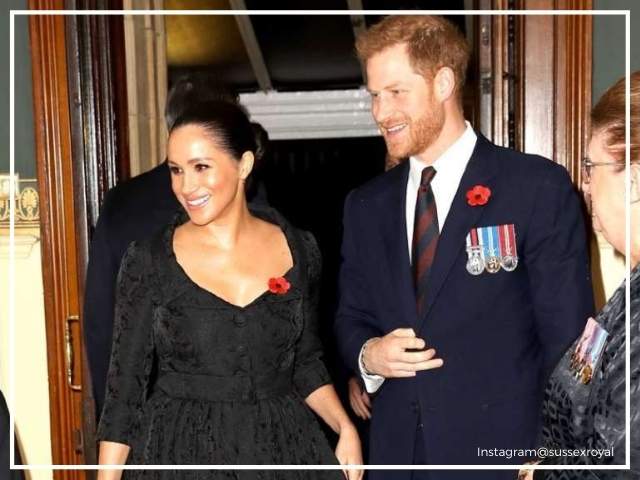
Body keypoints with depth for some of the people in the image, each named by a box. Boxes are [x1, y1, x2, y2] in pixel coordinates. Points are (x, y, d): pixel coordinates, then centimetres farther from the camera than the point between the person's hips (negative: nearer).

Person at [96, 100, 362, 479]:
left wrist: (345, 428, -5)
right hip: (180, 449, -1)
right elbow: (125, 382, -5)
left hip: (283, 444, 2)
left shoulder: (299, 249, -4)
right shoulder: (148, 260, -10)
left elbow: (305, 361, 5)